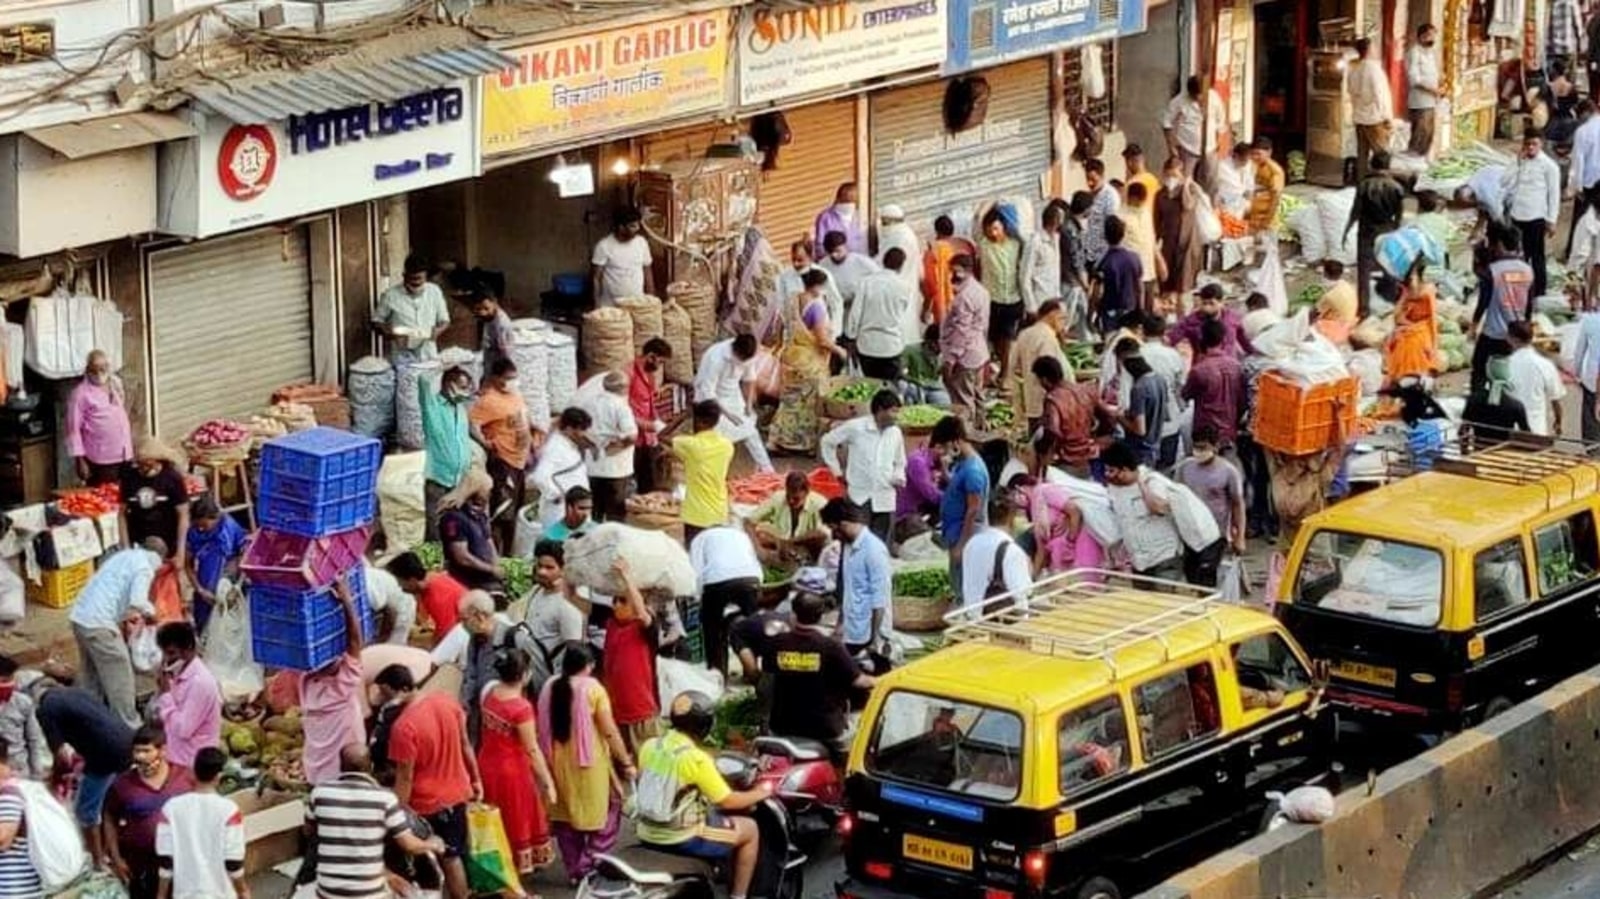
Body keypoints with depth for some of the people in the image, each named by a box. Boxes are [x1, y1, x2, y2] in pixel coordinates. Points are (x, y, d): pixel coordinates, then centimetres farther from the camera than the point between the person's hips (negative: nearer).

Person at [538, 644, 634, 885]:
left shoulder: (549, 688, 3)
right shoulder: (592, 688, -12)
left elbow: (543, 729, 9)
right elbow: (610, 731, -13)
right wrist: (626, 762, -6)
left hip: (558, 764, 5)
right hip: (588, 764, -5)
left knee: (565, 818, 14)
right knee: (608, 809, 9)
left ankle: (574, 871, 17)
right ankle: (588, 865, 0)